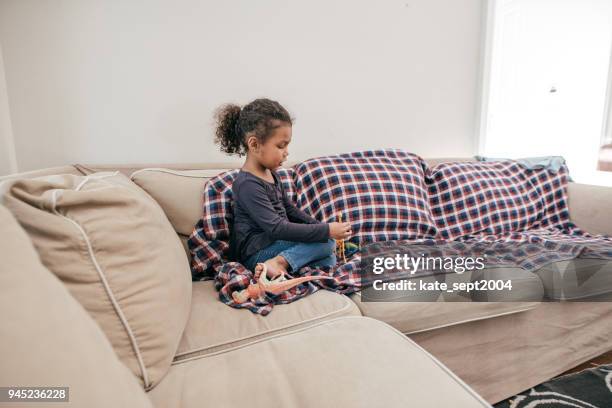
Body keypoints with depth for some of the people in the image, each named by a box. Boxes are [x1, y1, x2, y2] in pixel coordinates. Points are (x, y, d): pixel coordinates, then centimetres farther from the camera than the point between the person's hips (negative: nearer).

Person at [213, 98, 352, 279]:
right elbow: (276, 228, -27)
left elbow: (289, 209, 17)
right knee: (326, 242, -15)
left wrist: (319, 226, 5)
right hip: (257, 254, -9)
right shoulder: (247, 184, -21)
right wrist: (326, 230, -26)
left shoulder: (270, 173, 9)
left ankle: (280, 262, -17)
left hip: (275, 244, 9)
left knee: (328, 261, -3)